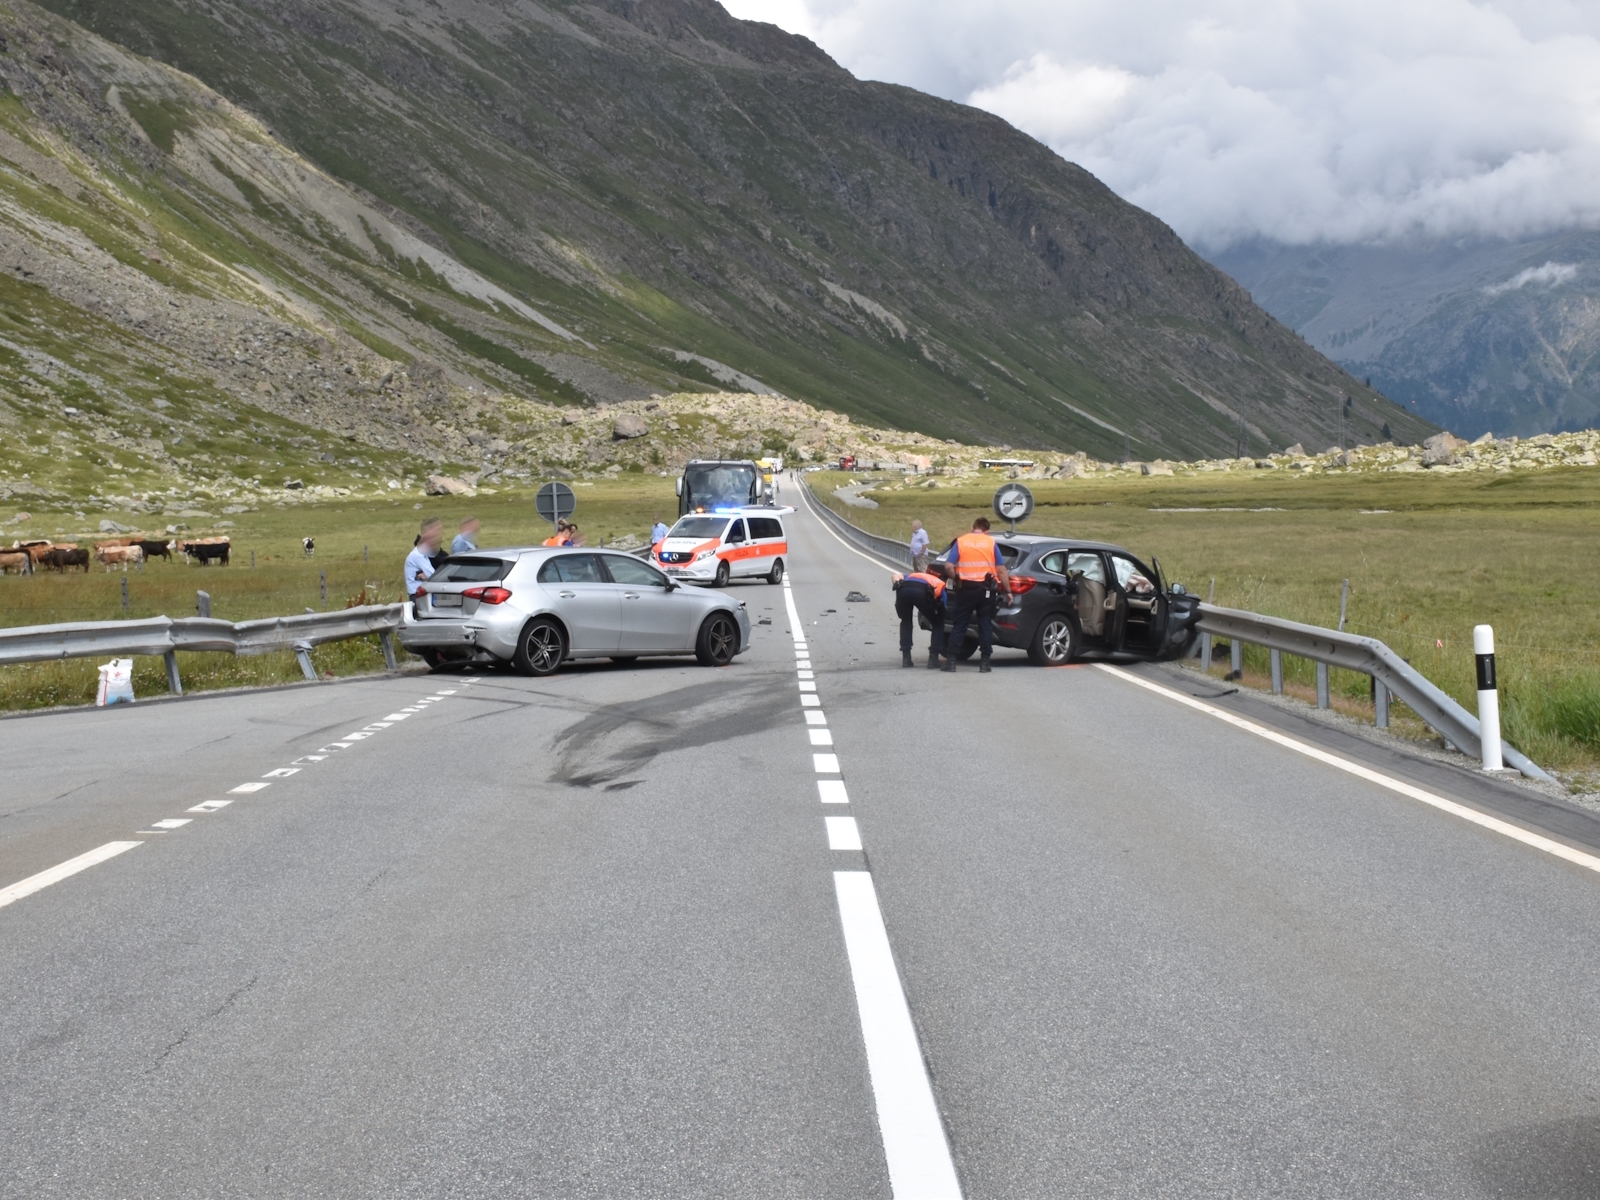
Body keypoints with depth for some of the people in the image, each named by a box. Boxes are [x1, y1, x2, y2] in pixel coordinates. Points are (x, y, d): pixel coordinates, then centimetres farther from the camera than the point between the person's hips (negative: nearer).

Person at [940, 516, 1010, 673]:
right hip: (986, 589, 0)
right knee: (985, 625, 8)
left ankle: (950, 660, 2)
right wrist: (1008, 590, 9)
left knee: (959, 625, 6)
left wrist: (956, 579, 12)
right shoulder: (991, 543, 4)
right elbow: (1001, 570, 1)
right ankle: (985, 661, 6)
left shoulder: (960, 541, 3)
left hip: (965, 588, 0)